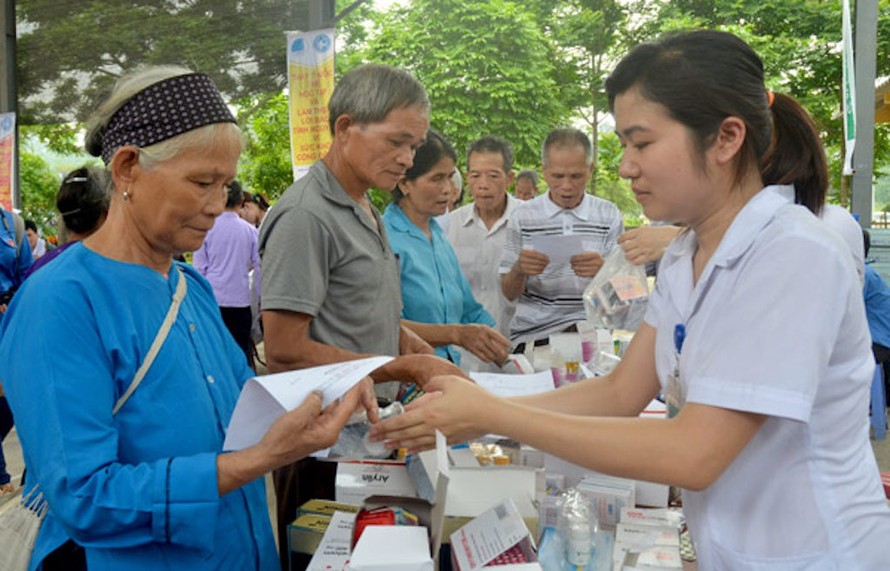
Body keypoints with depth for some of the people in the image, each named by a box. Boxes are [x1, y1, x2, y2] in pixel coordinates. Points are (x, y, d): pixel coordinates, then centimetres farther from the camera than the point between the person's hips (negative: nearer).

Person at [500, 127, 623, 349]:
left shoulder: (609, 215, 7)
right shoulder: (523, 216, 5)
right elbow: (509, 293, 6)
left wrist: (603, 270, -19)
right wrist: (519, 270, -17)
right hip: (532, 334, 0)